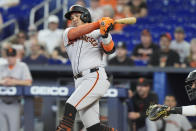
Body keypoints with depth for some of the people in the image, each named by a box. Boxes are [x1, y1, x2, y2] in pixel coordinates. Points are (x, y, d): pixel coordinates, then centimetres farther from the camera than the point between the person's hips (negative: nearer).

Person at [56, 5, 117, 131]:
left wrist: (105, 34, -25)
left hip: (96, 77, -4)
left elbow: (110, 49, -7)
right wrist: (98, 23, -13)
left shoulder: (97, 34, 9)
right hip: (80, 81, 4)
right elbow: (76, 32, -4)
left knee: (70, 105, -23)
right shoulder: (67, 33, 19)